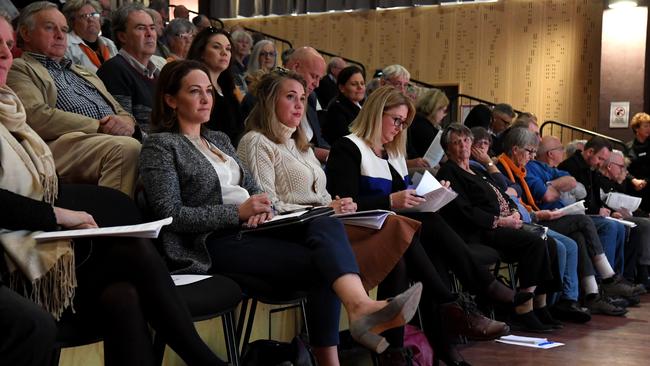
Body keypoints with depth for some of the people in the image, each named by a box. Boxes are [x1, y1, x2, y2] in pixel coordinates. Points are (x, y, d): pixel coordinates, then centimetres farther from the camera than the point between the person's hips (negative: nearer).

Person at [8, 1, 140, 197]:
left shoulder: (82, 72, 34)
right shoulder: (18, 69, 11)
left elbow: (122, 113, 28)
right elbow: (38, 118, -8)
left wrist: (125, 123, 1)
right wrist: (99, 126, -10)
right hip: (65, 143, -7)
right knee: (125, 148, -36)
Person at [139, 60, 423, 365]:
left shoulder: (219, 139, 24)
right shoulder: (160, 145, 1)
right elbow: (170, 214, -10)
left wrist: (262, 207, -4)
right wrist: (238, 212, -17)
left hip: (250, 228, 6)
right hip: (215, 243, -6)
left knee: (327, 226, -27)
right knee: (322, 264, -25)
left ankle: (360, 307, -45)